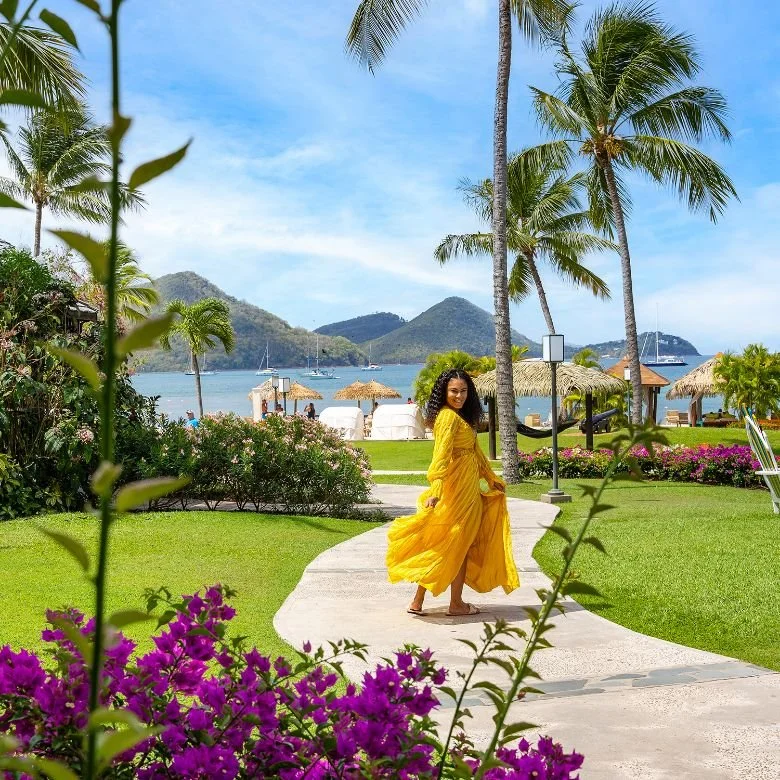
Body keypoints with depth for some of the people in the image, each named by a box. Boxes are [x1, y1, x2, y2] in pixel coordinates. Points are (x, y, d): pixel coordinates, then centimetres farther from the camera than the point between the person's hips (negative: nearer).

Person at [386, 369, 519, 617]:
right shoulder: (448, 416, -15)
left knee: (462, 544, 12)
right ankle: (456, 604, 11)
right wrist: (436, 490, -34)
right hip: (457, 486, -10)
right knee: (458, 543, 0)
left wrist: (491, 478, 32)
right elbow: (442, 454, -26)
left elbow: (475, 450, 25)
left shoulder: (462, 417, 15)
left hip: (468, 487, 10)